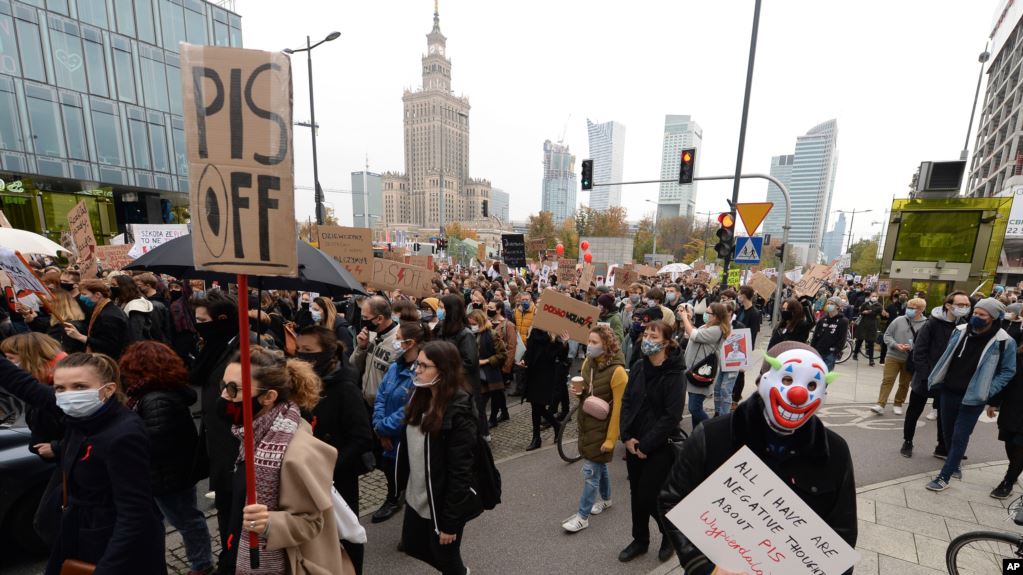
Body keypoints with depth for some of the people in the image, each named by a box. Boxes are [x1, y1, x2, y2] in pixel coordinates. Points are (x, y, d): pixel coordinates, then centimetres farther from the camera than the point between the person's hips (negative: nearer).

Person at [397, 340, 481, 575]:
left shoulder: (459, 412, -27)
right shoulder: (420, 396, -3)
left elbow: (459, 472, -23)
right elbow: (408, 444, 7)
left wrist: (450, 522, -18)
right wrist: (405, 483, 11)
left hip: (443, 503, -8)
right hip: (417, 496, 8)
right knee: (412, 546, 24)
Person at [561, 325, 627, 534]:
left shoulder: (617, 371, -22)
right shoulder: (588, 362, 0)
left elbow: (619, 408, -19)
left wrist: (611, 439, -17)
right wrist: (579, 391, -8)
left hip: (602, 425, -7)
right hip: (585, 421, 7)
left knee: (591, 471, 0)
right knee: (599, 463, 22)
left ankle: (583, 516, 14)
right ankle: (605, 499, 43)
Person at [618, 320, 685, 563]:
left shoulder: (674, 374, -16)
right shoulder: (638, 367, 0)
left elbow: (672, 416, -18)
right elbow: (626, 401, 2)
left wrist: (646, 445, -16)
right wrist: (627, 437, -7)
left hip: (660, 446, -5)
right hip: (635, 443, 5)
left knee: (650, 497, 2)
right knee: (636, 495, 16)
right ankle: (640, 540, 38)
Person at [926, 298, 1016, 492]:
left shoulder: (1003, 342, -10)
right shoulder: (960, 331, 0)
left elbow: (1008, 371, -3)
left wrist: (988, 391, -13)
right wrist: (936, 379, 8)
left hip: (972, 399, -4)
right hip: (949, 393, 4)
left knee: (960, 438, 1)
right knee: (948, 432, 16)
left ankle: (944, 477, 8)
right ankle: (954, 465, 36)